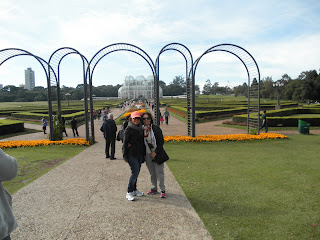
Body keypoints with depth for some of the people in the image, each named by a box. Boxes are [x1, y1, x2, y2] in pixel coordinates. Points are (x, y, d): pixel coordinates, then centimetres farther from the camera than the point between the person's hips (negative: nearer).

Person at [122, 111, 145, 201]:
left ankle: (134, 189, 26)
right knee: (135, 172, -11)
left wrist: (143, 154, 15)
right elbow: (125, 143, -8)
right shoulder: (128, 129, -7)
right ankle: (129, 192, 1)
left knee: (136, 172, 12)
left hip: (140, 154, 7)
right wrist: (125, 155, -11)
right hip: (131, 154, -6)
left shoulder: (141, 129, 12)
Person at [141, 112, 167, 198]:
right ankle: (154, 189, 24)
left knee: (159, 172, -3)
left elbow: (161, 141, -8)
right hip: (147, 155, 4)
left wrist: (156, 152, -13)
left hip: (157, 154, -4)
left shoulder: (156, 128, -9)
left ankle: (162, 190, 6)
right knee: (152, 173, 12)